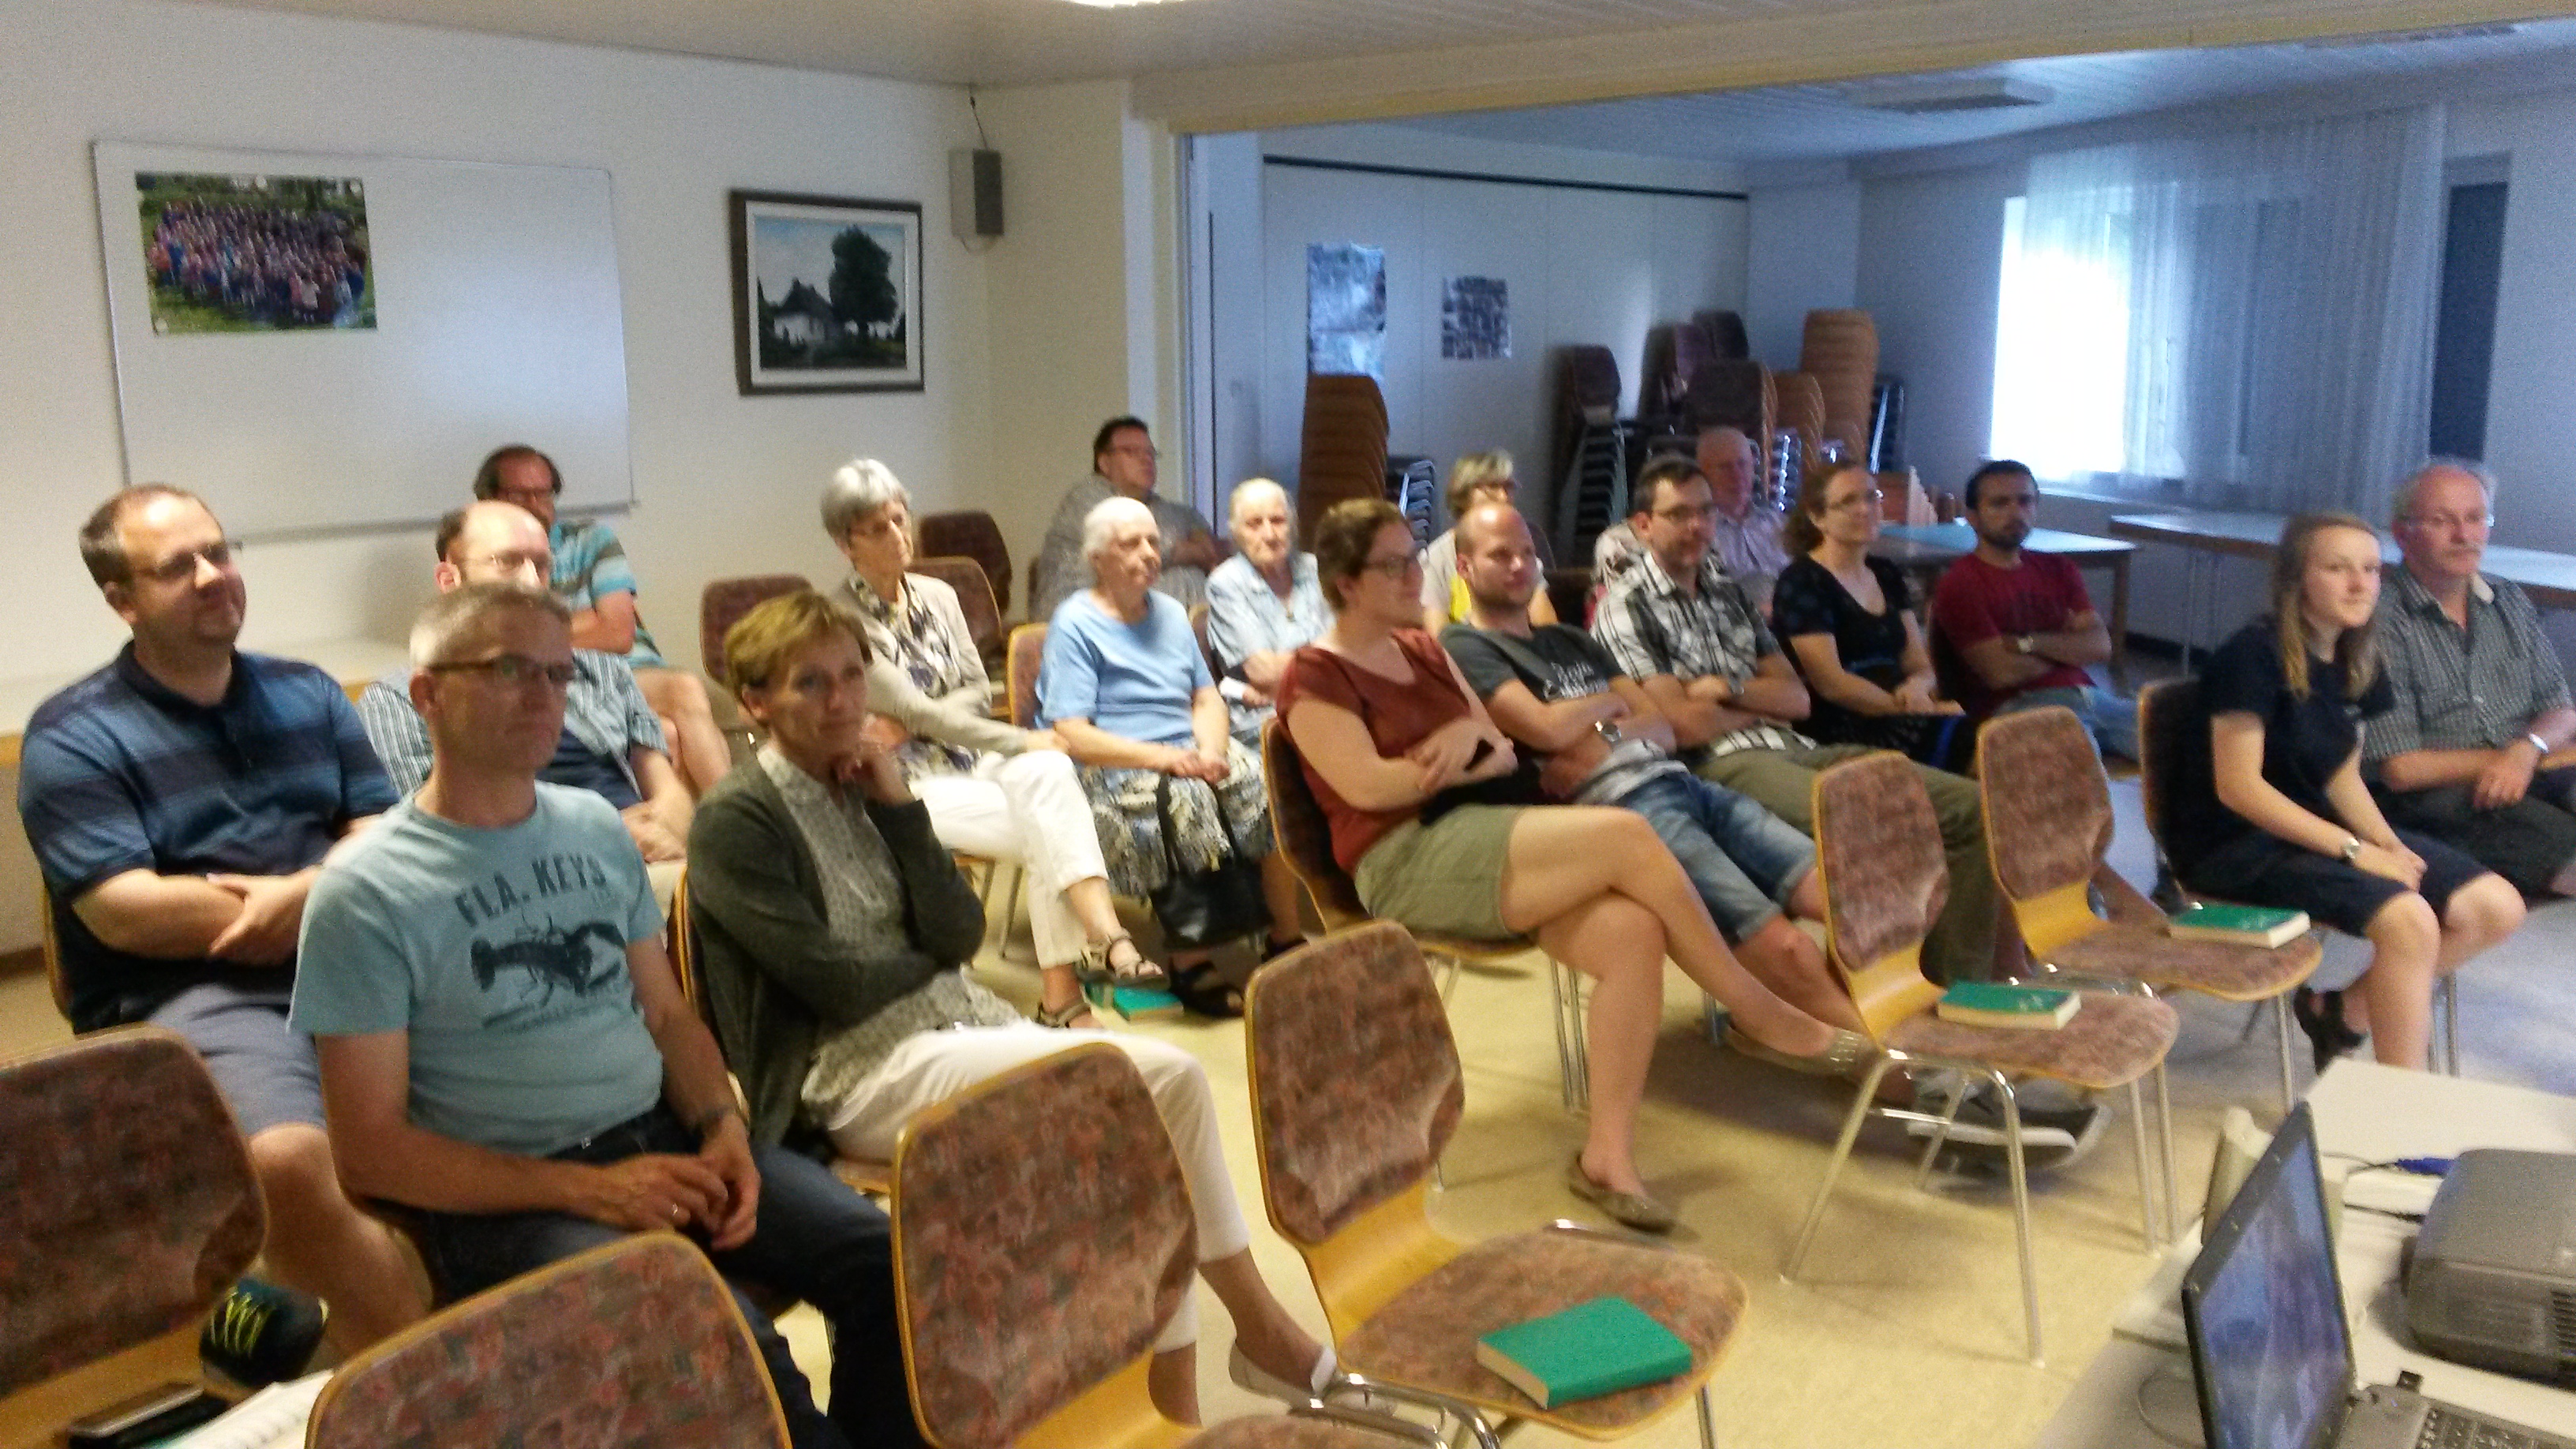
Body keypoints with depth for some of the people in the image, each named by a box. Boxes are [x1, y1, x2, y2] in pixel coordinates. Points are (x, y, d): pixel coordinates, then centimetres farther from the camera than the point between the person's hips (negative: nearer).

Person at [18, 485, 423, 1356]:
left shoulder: (308, 695, 17)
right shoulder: (71, 739, 2)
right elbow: (125, 913, -9)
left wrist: (302, 891, -12)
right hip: (185, 995, -5)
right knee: (289, 1161, -35)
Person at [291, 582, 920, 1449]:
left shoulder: (597, 828, 10)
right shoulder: (364, 895, -7)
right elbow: (370, 1149, -9)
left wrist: (723, 1128, -5)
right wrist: (585, 1189, -17)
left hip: (662, 1137, 5)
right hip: (504, 1195, -5)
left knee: (886, 1263, -15)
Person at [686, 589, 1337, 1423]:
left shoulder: (866, 788, 13)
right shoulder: (735, 823, -7)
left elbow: (962, 934, 3)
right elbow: (835, 983, -15)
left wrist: (899, 807, -4)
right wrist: (935, 957, 3)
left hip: (960, 1022, 7)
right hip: (863, 1074, -7)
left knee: (1134, 1127, -18)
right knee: (1159, 1077, -21)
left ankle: (1172, 1392, -11)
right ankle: (1258, 1327, -7)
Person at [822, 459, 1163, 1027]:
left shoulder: (938, 595, 12)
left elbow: (978, 692, 8)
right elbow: (915, 708, -14)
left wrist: (909, 723, -11)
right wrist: (1022, 741, -14)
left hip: (969, 759, 5)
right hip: (913, 784, -5)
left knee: (1047, 771, -27)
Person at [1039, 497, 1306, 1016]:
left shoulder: (1171, 613, 21)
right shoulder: (1074, 625, -2)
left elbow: (1209, 699, 17)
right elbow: (1072, 735, -12)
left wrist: (1210, 751, -7)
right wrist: (1163, 758, -21)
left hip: (1187, 754, 6)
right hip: (1108, 770, -6)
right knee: (1183, 799, -36)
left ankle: (1286, 939, -12)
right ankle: (1190, 960, -30)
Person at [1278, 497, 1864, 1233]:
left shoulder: (1424, 650, 21)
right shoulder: (1315, 675, -2)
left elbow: (1505, 754, 17)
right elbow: (1368, 786, -15)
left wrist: (1471, 740, -8)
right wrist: (1467, 761, -2)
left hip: (1487, 838, 7)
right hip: (1410, 860, -7)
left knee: (1633, 931, -23)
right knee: (1627, 835, -24)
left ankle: (1608, 1152, -19)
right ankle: (1761, 1011, -9)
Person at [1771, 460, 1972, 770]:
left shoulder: (1887, 576, 21)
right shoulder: (1801, 582, -3)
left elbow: (1920, 666, 17)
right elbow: (1831, 683, -11)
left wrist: (1917, 687, -7)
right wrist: (1906, 705, -15)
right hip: (1838, 731, -7)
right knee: (1960, 735, -31)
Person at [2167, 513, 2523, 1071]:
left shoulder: (2357, 660, 7)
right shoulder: (2254, 655, -18)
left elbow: (2342, 775, 10)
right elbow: (2238, 787, -20)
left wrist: (2388, 844, -9)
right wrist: (2354, 850, -20)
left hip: (2320, 827, 9)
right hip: (2235, 844, -9)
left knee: (2497, 907, -2)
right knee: (2409, 920, -27)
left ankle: (2344, 1009, 11)